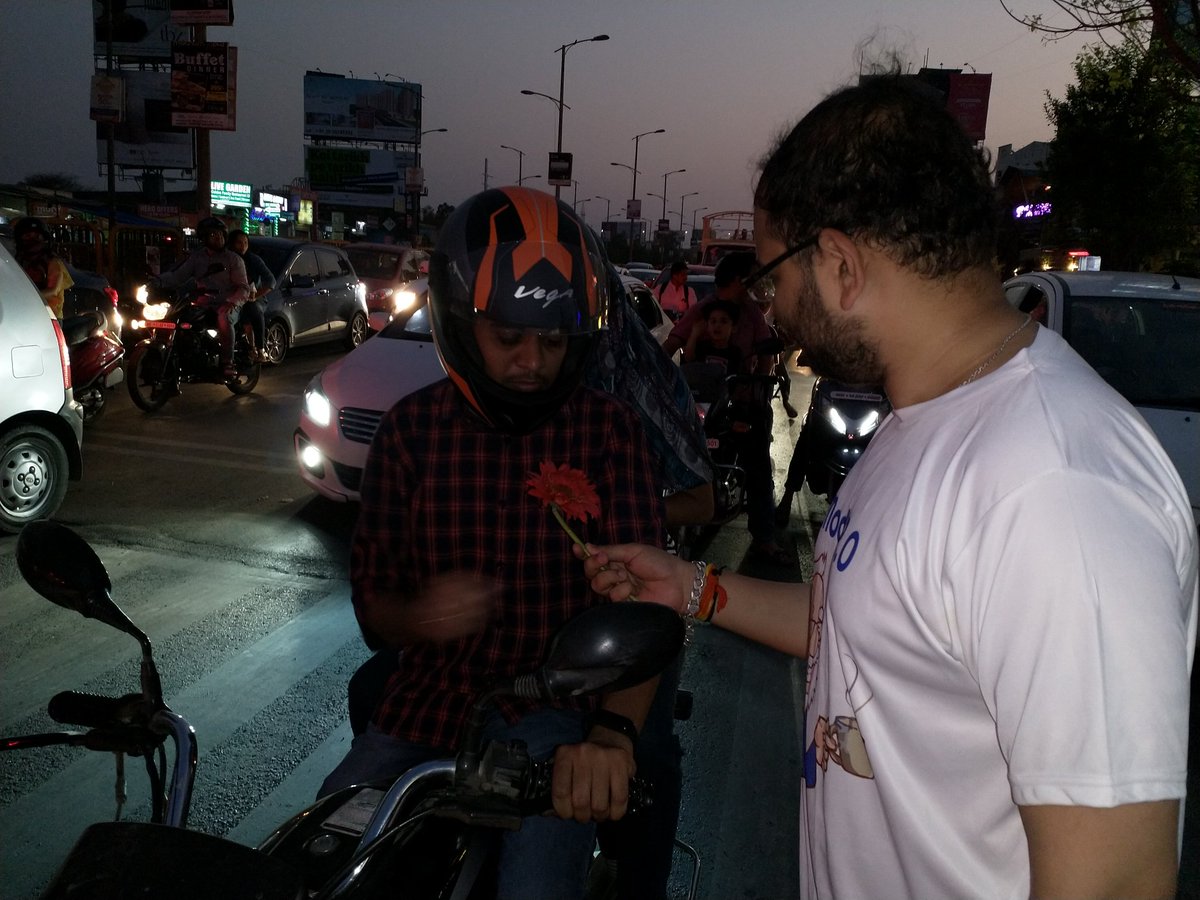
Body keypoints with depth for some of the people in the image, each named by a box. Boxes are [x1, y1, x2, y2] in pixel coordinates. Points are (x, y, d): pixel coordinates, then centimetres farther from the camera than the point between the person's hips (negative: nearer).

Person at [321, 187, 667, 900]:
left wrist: (613, 732, -32)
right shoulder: (411, 430, 1)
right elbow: (373, 602, 5)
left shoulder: (609, 431, -6)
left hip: (554, 710, -2)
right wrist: (417, 616, -19)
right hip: (427, 702, 3)